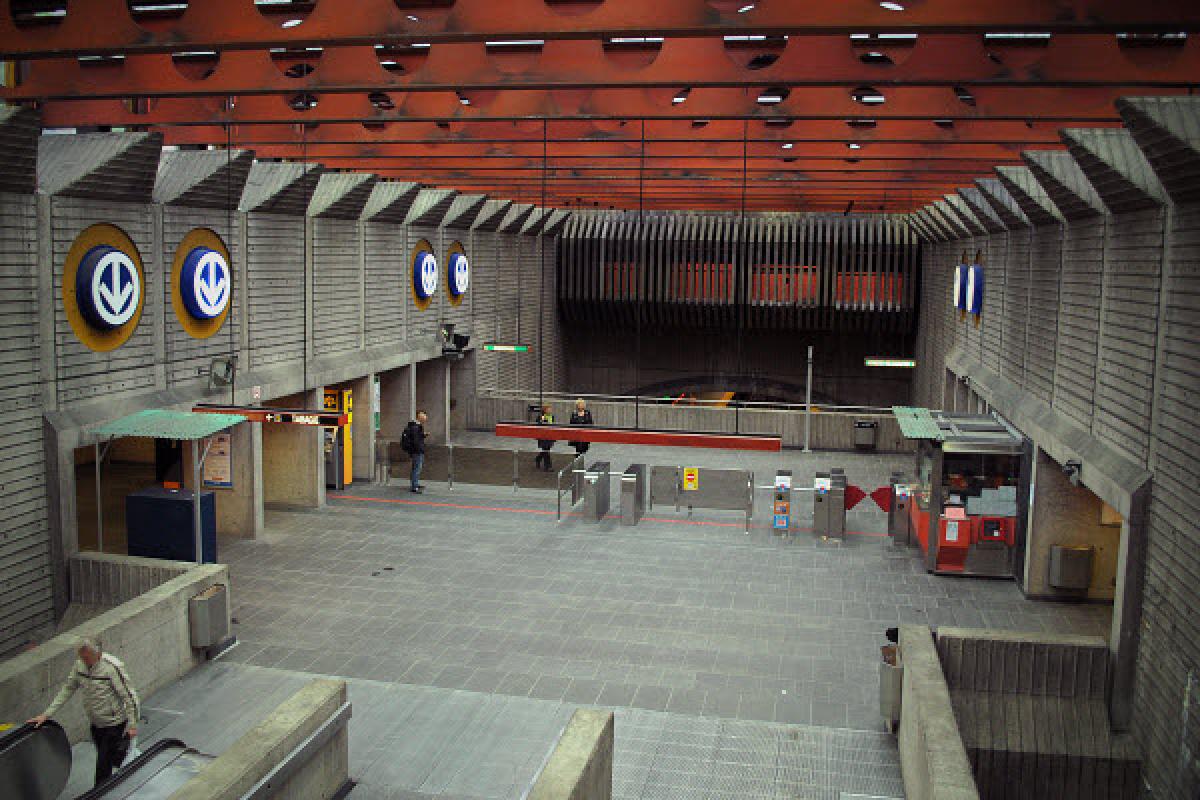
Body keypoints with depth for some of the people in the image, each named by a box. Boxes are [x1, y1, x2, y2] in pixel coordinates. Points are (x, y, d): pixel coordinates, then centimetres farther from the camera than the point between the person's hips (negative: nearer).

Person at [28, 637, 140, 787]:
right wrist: (46, 714, 2)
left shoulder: (112, 667, -25)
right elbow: (67, 690, 6)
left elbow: (129, 695, -19)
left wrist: (132, 724, -16)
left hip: (115, 724, -7)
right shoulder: (80, 665, -5)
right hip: (96, 723, 7)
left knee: (103, 766, -3)